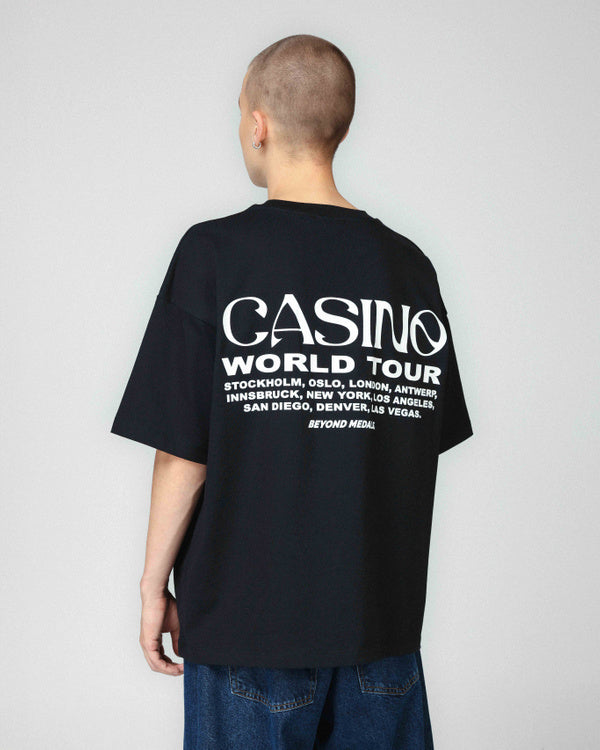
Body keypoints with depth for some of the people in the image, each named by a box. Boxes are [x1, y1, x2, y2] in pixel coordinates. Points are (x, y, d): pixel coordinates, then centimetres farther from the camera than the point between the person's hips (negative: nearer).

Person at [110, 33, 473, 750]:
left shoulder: (215, 253, -11)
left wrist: (154, 584, 1)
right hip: (386, 615, 4)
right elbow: (430, 442, 7)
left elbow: (183, 452, -13)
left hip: (248, 617, -3)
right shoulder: (409, 263, 1)